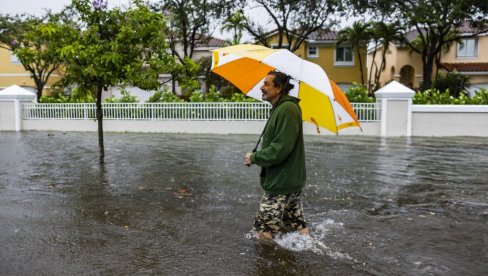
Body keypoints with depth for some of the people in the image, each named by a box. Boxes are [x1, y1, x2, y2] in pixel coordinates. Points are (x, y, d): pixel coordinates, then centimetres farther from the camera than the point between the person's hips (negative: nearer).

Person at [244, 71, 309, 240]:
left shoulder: (287, 110, -19)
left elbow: (281, 149, -26)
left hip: (282, 184, -10)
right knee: (299, 227, 18)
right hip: (291, 182, 11)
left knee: (263, 232, -2)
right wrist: (258, 157, 8)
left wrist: (254, 158, -14)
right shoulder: (280, 108, 14)